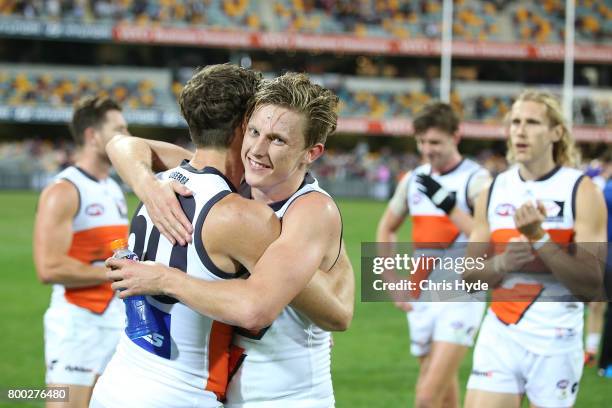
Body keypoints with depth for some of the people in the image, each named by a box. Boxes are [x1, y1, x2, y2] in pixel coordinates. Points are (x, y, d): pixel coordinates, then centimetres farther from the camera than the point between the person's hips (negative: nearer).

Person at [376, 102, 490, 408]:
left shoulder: (475, 179, -10)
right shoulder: (413, 179, 9)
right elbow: (386, 229, 23)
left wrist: (448, 204, -27)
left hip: (460, 299, -6)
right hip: (421, 299, 6)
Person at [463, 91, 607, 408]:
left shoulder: (581, 192, -5)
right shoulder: (494, 191, 8)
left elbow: (593, 285, -13)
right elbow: (469, 274, 11)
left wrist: (538, 238, -21)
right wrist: (501, 263, -10)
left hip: (555, 344, -3)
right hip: (499, 337, 3)